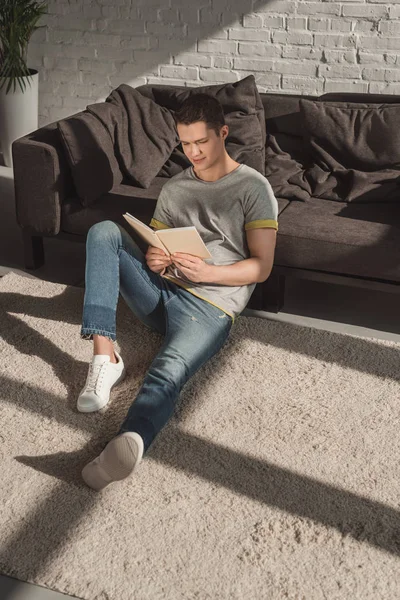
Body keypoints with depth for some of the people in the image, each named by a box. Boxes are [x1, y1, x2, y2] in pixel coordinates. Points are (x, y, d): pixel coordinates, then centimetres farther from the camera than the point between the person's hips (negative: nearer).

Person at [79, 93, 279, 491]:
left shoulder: (253, 189, 2)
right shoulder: (174, 188, 19)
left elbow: (262, 266, -4)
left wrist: (209, 272, -21)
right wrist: (153, 261, -7)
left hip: (210, 305, -6)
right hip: (159, 290, 6)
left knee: (169, 370, -37)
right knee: (103, 231, -17)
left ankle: (131, 440, -68)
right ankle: (104, 357, -29)